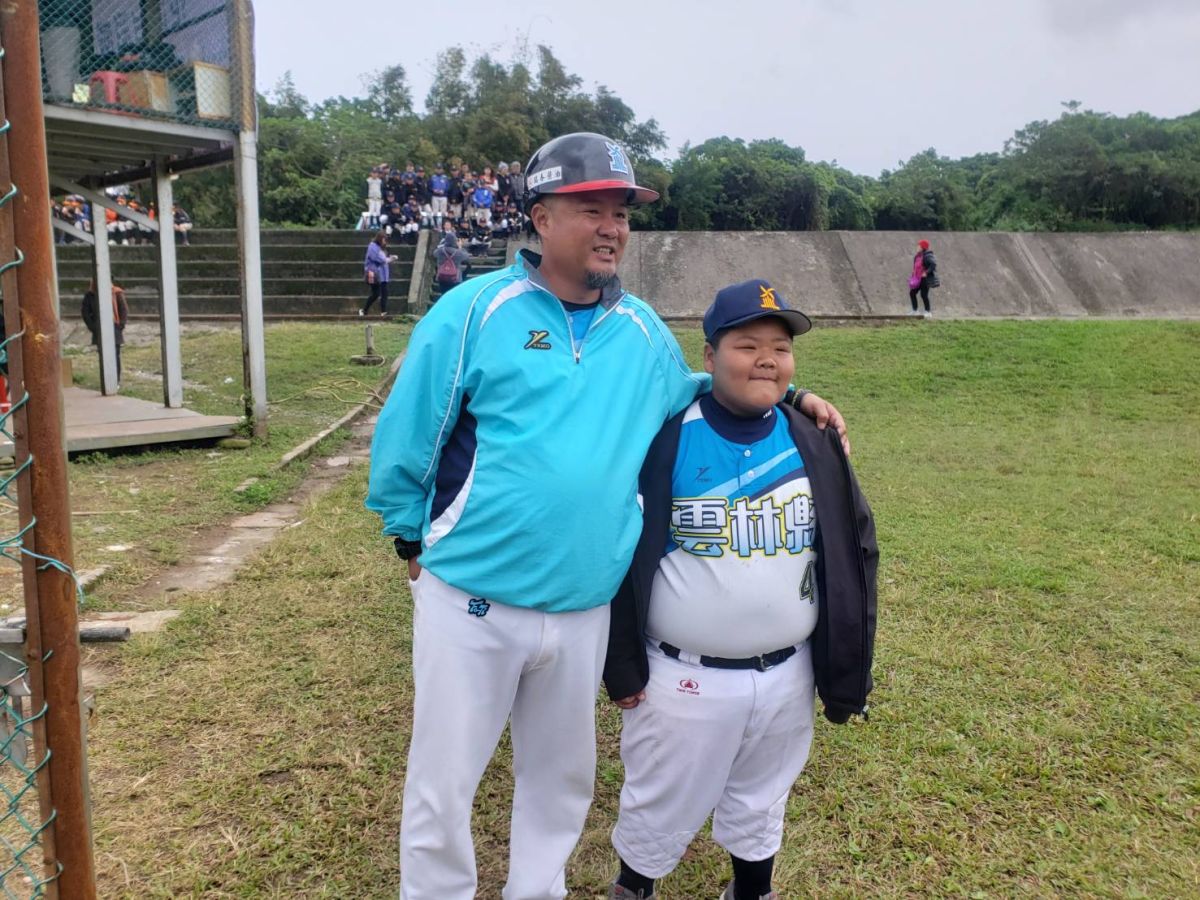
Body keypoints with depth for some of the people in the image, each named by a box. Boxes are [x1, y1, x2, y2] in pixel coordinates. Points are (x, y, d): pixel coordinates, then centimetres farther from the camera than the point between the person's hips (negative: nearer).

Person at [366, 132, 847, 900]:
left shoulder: (643, 330, 4)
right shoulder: (475, 310, -10)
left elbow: (685, 399, 21)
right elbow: (406, 438, -4)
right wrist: (416, 541, 2)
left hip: (585, 612, 4)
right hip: (471, 601, -4)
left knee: (561, 779, 23)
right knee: (442, 788, 12)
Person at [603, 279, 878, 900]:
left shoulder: (814, 446, -2)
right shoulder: (667, 440, -12)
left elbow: (852, 557, 4)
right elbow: (621, 555, -8)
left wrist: (844, 671, 3)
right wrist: (622, 665, -7)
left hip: (785, 678, 3)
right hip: (684, 679, -3)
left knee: (760, 806, 24)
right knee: (659, 809, 14)